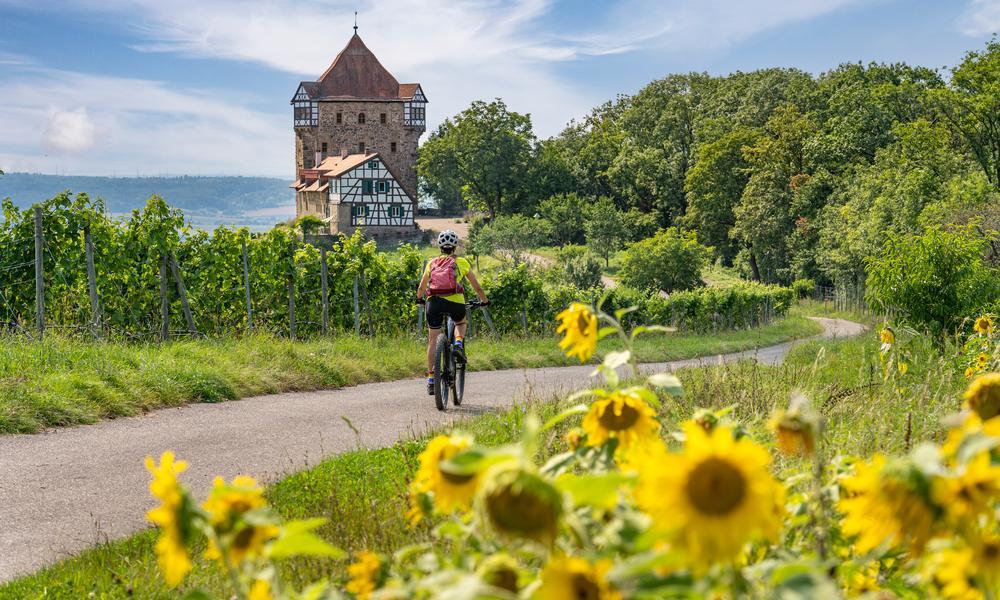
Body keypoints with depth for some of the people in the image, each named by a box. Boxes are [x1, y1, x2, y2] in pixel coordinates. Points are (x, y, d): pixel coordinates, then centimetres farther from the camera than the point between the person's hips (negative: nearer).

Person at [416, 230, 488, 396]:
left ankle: (431, 379, 6)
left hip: (434, 301, 1)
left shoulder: (432, 263, 22)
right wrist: (484, 301, 38)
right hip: (455, 301, -1)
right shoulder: (461, 262, 17)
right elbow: (477, 287, 22)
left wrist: (419, 298, 50)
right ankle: (459, 345, 1)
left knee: (433, 340, 9)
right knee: (461, 323, 31)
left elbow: (421, 288, 30)